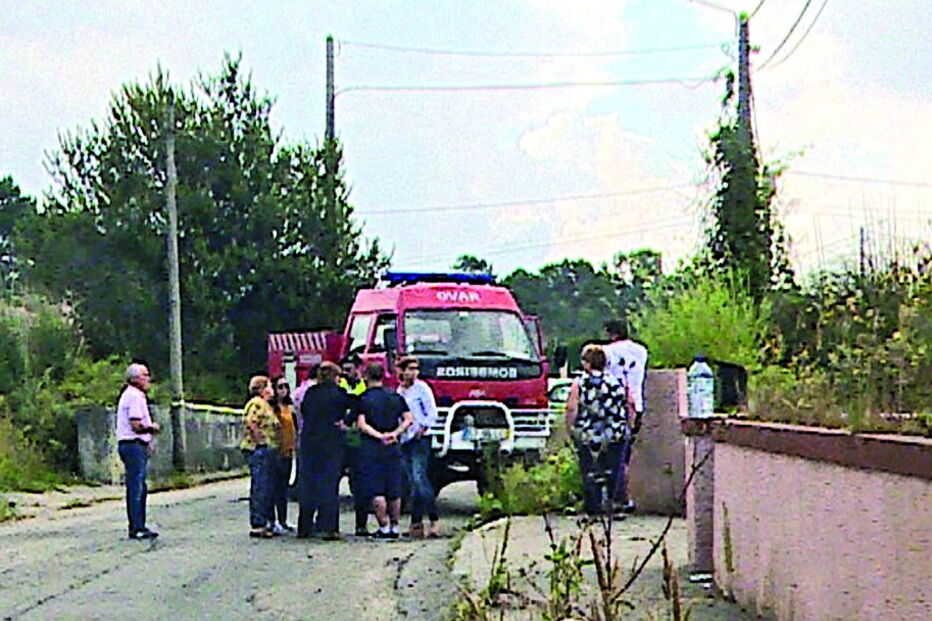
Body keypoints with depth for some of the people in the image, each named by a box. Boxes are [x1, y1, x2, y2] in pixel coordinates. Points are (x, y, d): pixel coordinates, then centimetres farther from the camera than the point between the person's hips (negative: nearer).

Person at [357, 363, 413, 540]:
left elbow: (361, 425, -14)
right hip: (393, 448, 4)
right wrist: (394, 433, -5)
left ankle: (384, 527, -6)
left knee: (376, 491, -2)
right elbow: (408, 419, 3)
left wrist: (379, 436, -14)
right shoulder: (396, 397, 9)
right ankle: (395, 527, 13)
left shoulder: (363, 399, -4)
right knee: (394, 491, 10)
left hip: (371, 447, -4)